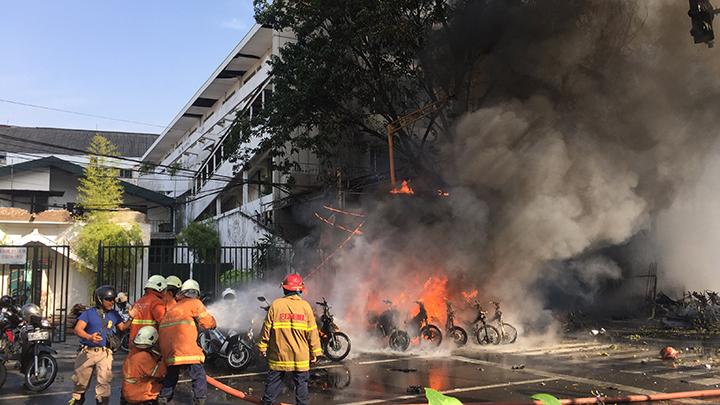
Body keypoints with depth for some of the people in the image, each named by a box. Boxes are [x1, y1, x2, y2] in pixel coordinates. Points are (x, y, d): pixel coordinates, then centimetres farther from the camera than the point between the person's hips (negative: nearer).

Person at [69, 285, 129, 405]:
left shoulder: (114, 314, 11)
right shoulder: (89, 313, -1)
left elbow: (123, 327, 13)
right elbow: (78, 329, -11)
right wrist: (89, 337, -30)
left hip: (105, 353, 1)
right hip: (88, 352, -1)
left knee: (104, 382, -9)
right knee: (81, 381, 10)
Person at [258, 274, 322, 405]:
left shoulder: (276, 304, -5)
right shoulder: (305, 306, -6)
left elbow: (267, 328, -2)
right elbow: (312, 331, -4)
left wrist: (262, 347, 10)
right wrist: (315, 351, 5)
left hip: (278, 354, 1)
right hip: (300, 355, -1)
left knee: (273, 381, 12)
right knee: (301, 383, 8)